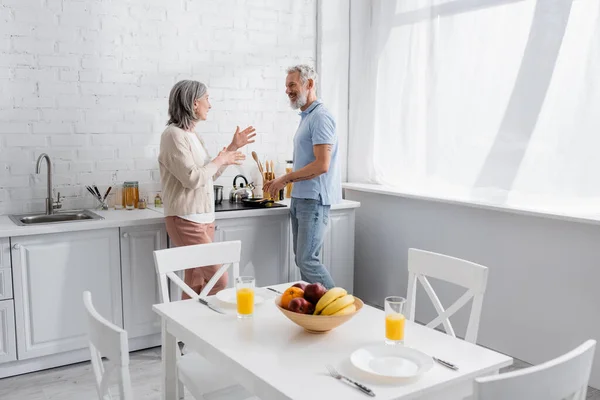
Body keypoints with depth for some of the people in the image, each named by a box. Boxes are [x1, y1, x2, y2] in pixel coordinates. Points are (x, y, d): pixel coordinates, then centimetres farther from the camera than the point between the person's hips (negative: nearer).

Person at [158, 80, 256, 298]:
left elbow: (211, 174, 21)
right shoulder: (174, 134, -13)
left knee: (196, 284, 9)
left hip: (204, 219, 9)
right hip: (186, 221, -9)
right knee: (218, 280, -9)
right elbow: (192, 178, -20)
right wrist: (220, 160, -7)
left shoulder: (193, 135, 14)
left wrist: (233, 147, 16)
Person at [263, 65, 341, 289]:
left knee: (307, 260, -9)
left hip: (314, 200, -10)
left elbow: (322, 165, -21)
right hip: (300, 198, 10)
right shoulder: (305, 117, 17)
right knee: (301, 258, 11)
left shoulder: (320, 117, -13)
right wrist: (283, 182, 11)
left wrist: (286, 179, -11)